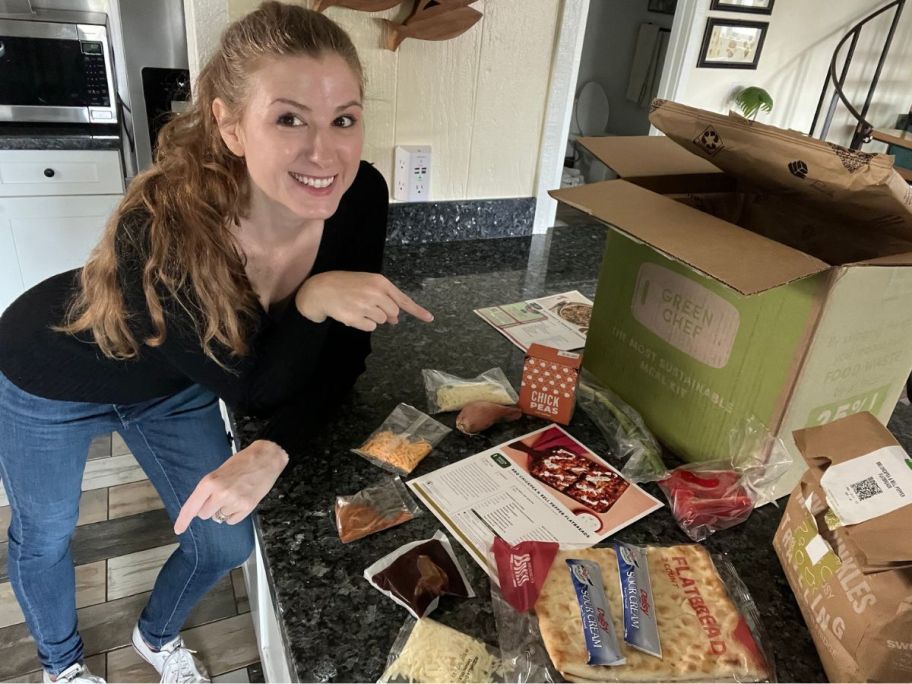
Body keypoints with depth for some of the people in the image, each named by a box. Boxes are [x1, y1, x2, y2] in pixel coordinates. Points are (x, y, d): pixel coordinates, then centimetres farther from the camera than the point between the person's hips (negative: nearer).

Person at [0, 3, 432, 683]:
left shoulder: (360, 198, -27)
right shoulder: (162, 230, -41)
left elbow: (341, 354, -17)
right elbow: (250, 386, -29)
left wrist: (272, 451, -29)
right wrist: (312, 300, -44)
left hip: (174, 384, 4)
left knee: (226, 543, 11)